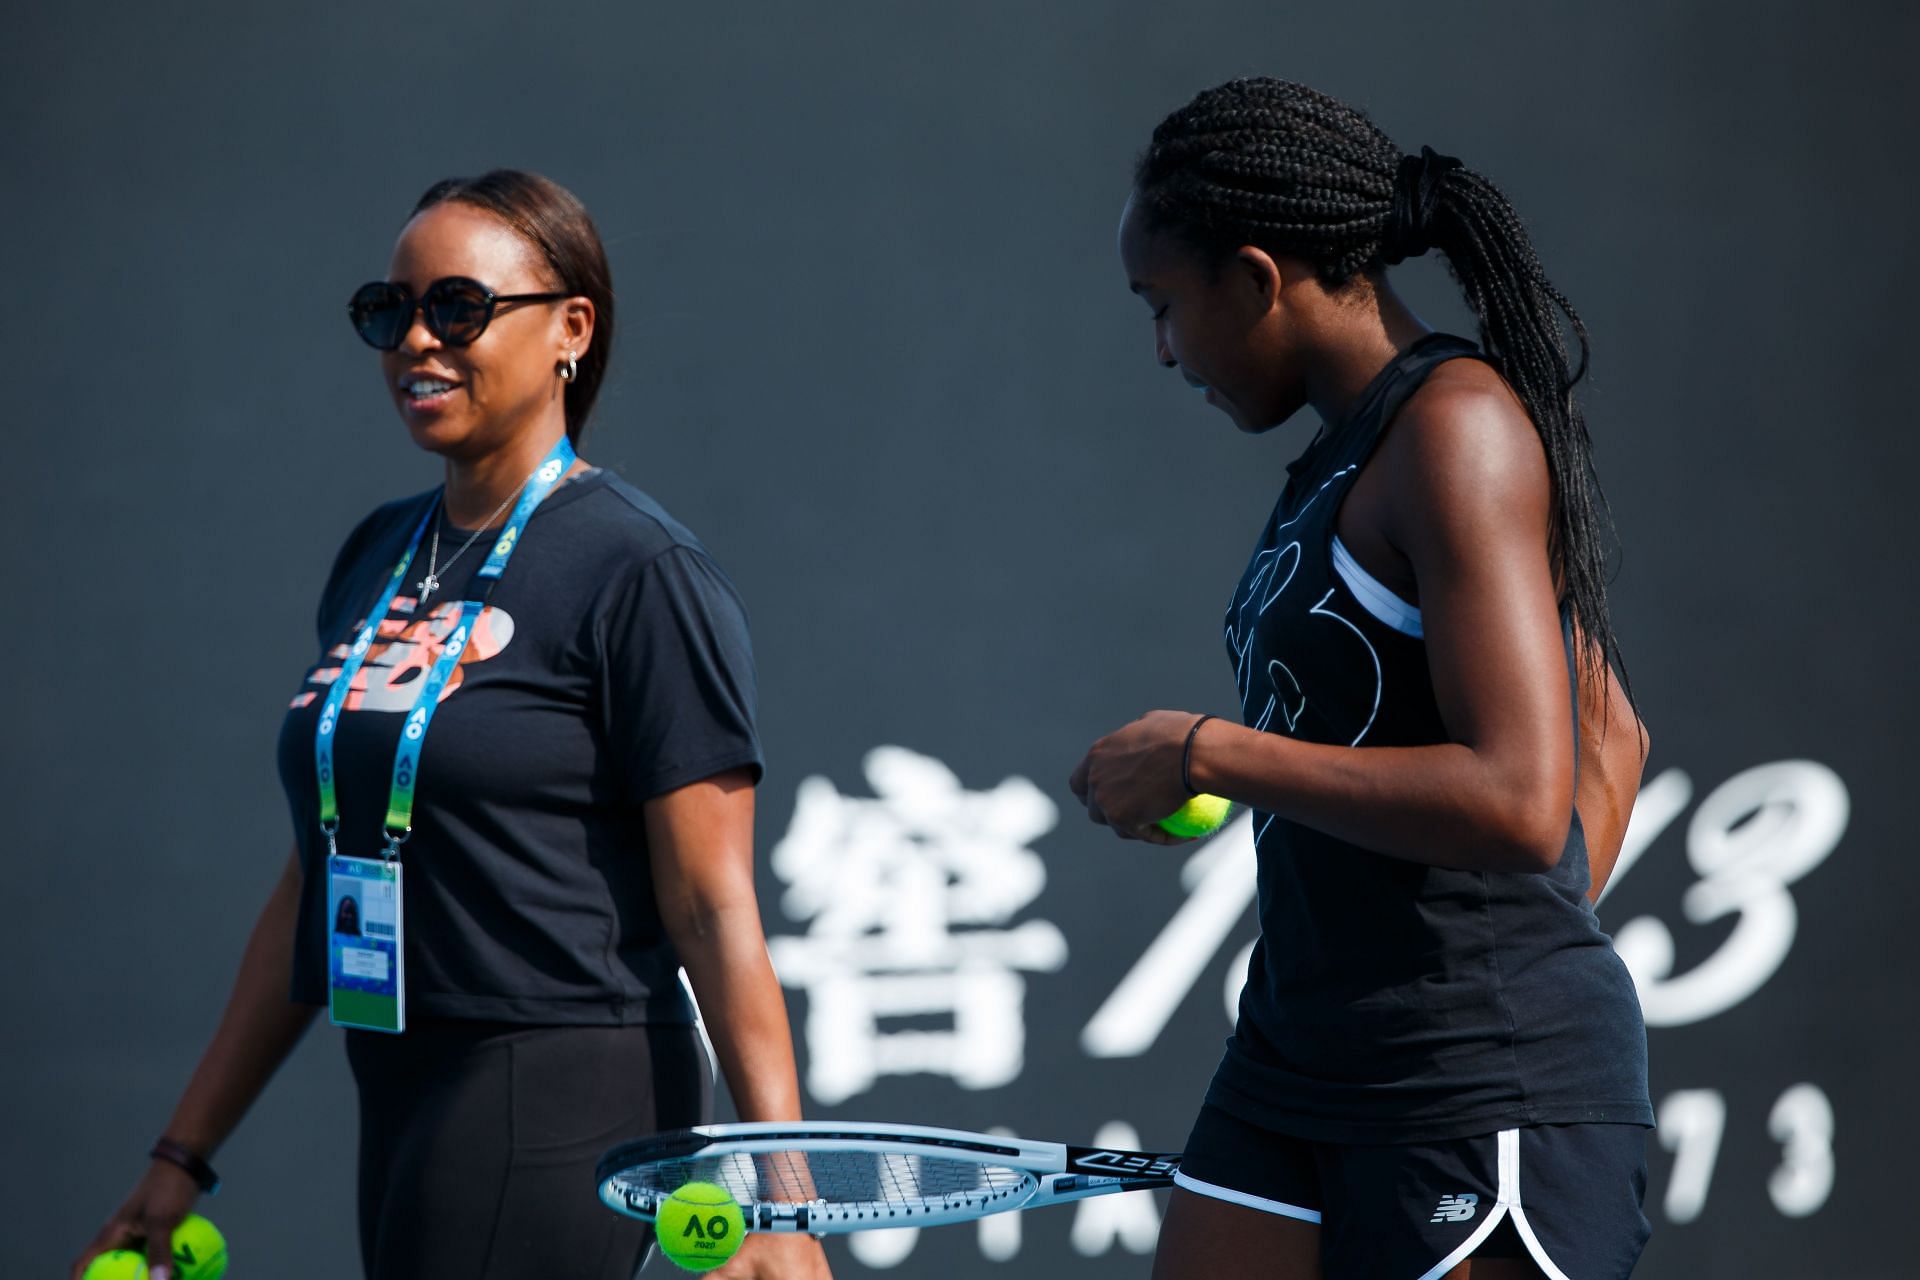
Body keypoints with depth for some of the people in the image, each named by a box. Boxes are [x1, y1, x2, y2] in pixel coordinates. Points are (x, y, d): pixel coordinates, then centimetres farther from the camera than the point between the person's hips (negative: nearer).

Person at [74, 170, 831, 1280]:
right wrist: (187, 1154, 17)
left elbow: (714, 907, -13)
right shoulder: (375, 559, 13)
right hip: (400, 1103, 7)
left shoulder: (642, 573, -9)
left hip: (561, 1105, -7)